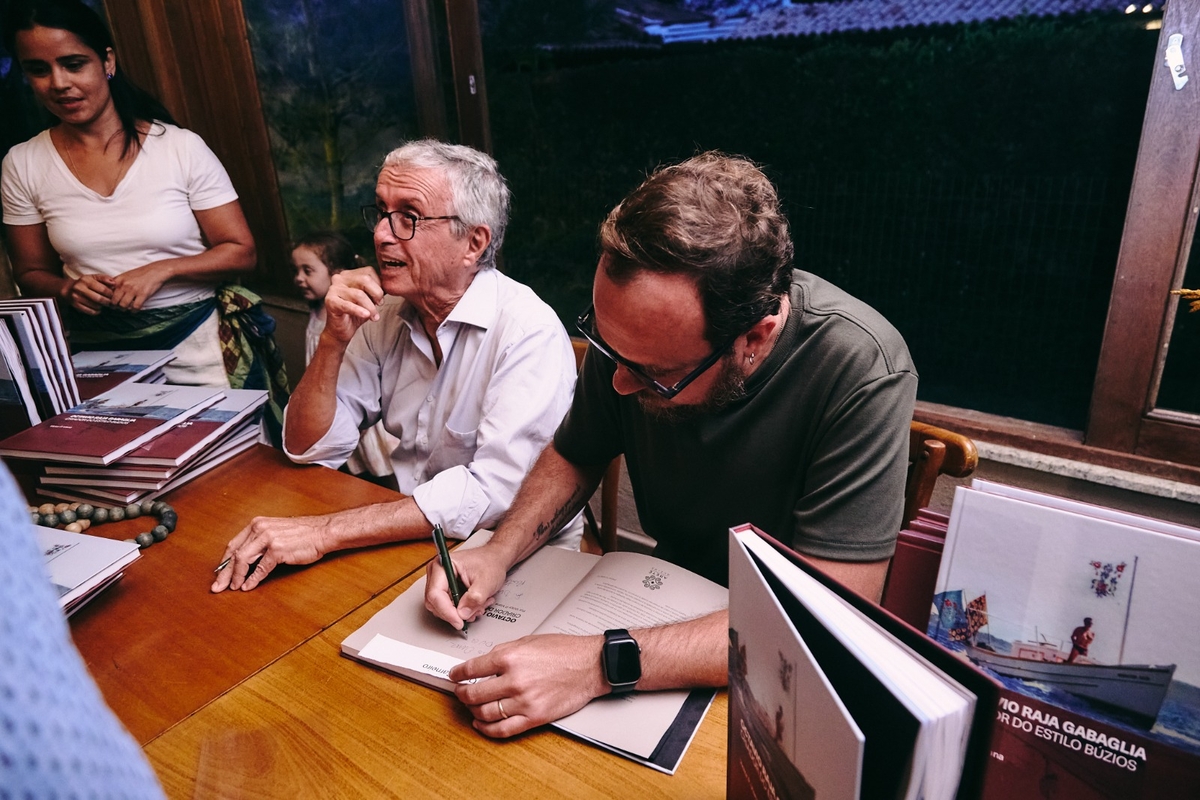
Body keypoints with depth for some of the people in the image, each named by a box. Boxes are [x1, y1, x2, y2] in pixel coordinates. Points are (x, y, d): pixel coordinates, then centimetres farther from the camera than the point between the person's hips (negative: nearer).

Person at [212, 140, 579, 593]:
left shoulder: (529, 331, -19)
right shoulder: (385, 316, 2)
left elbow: (496, 489, -30)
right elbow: (309, 449, 2)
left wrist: (324, 532, -31)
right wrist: (333, 342, -14)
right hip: (412, 542, 6)